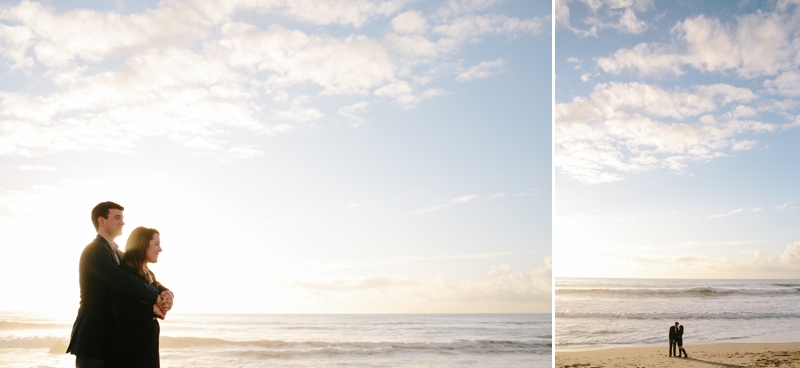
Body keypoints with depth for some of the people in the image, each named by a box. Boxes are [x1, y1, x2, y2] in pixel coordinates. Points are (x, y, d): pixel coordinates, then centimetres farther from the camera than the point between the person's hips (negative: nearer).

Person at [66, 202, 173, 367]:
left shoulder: (118, 254, 17)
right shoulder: (94, 250, -13)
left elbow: (146, 280, 13)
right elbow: (121, 280, -29)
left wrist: (165, 292, -10)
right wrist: (155, 298, -21)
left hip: (111, 338, 9)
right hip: (93, 338, -9)